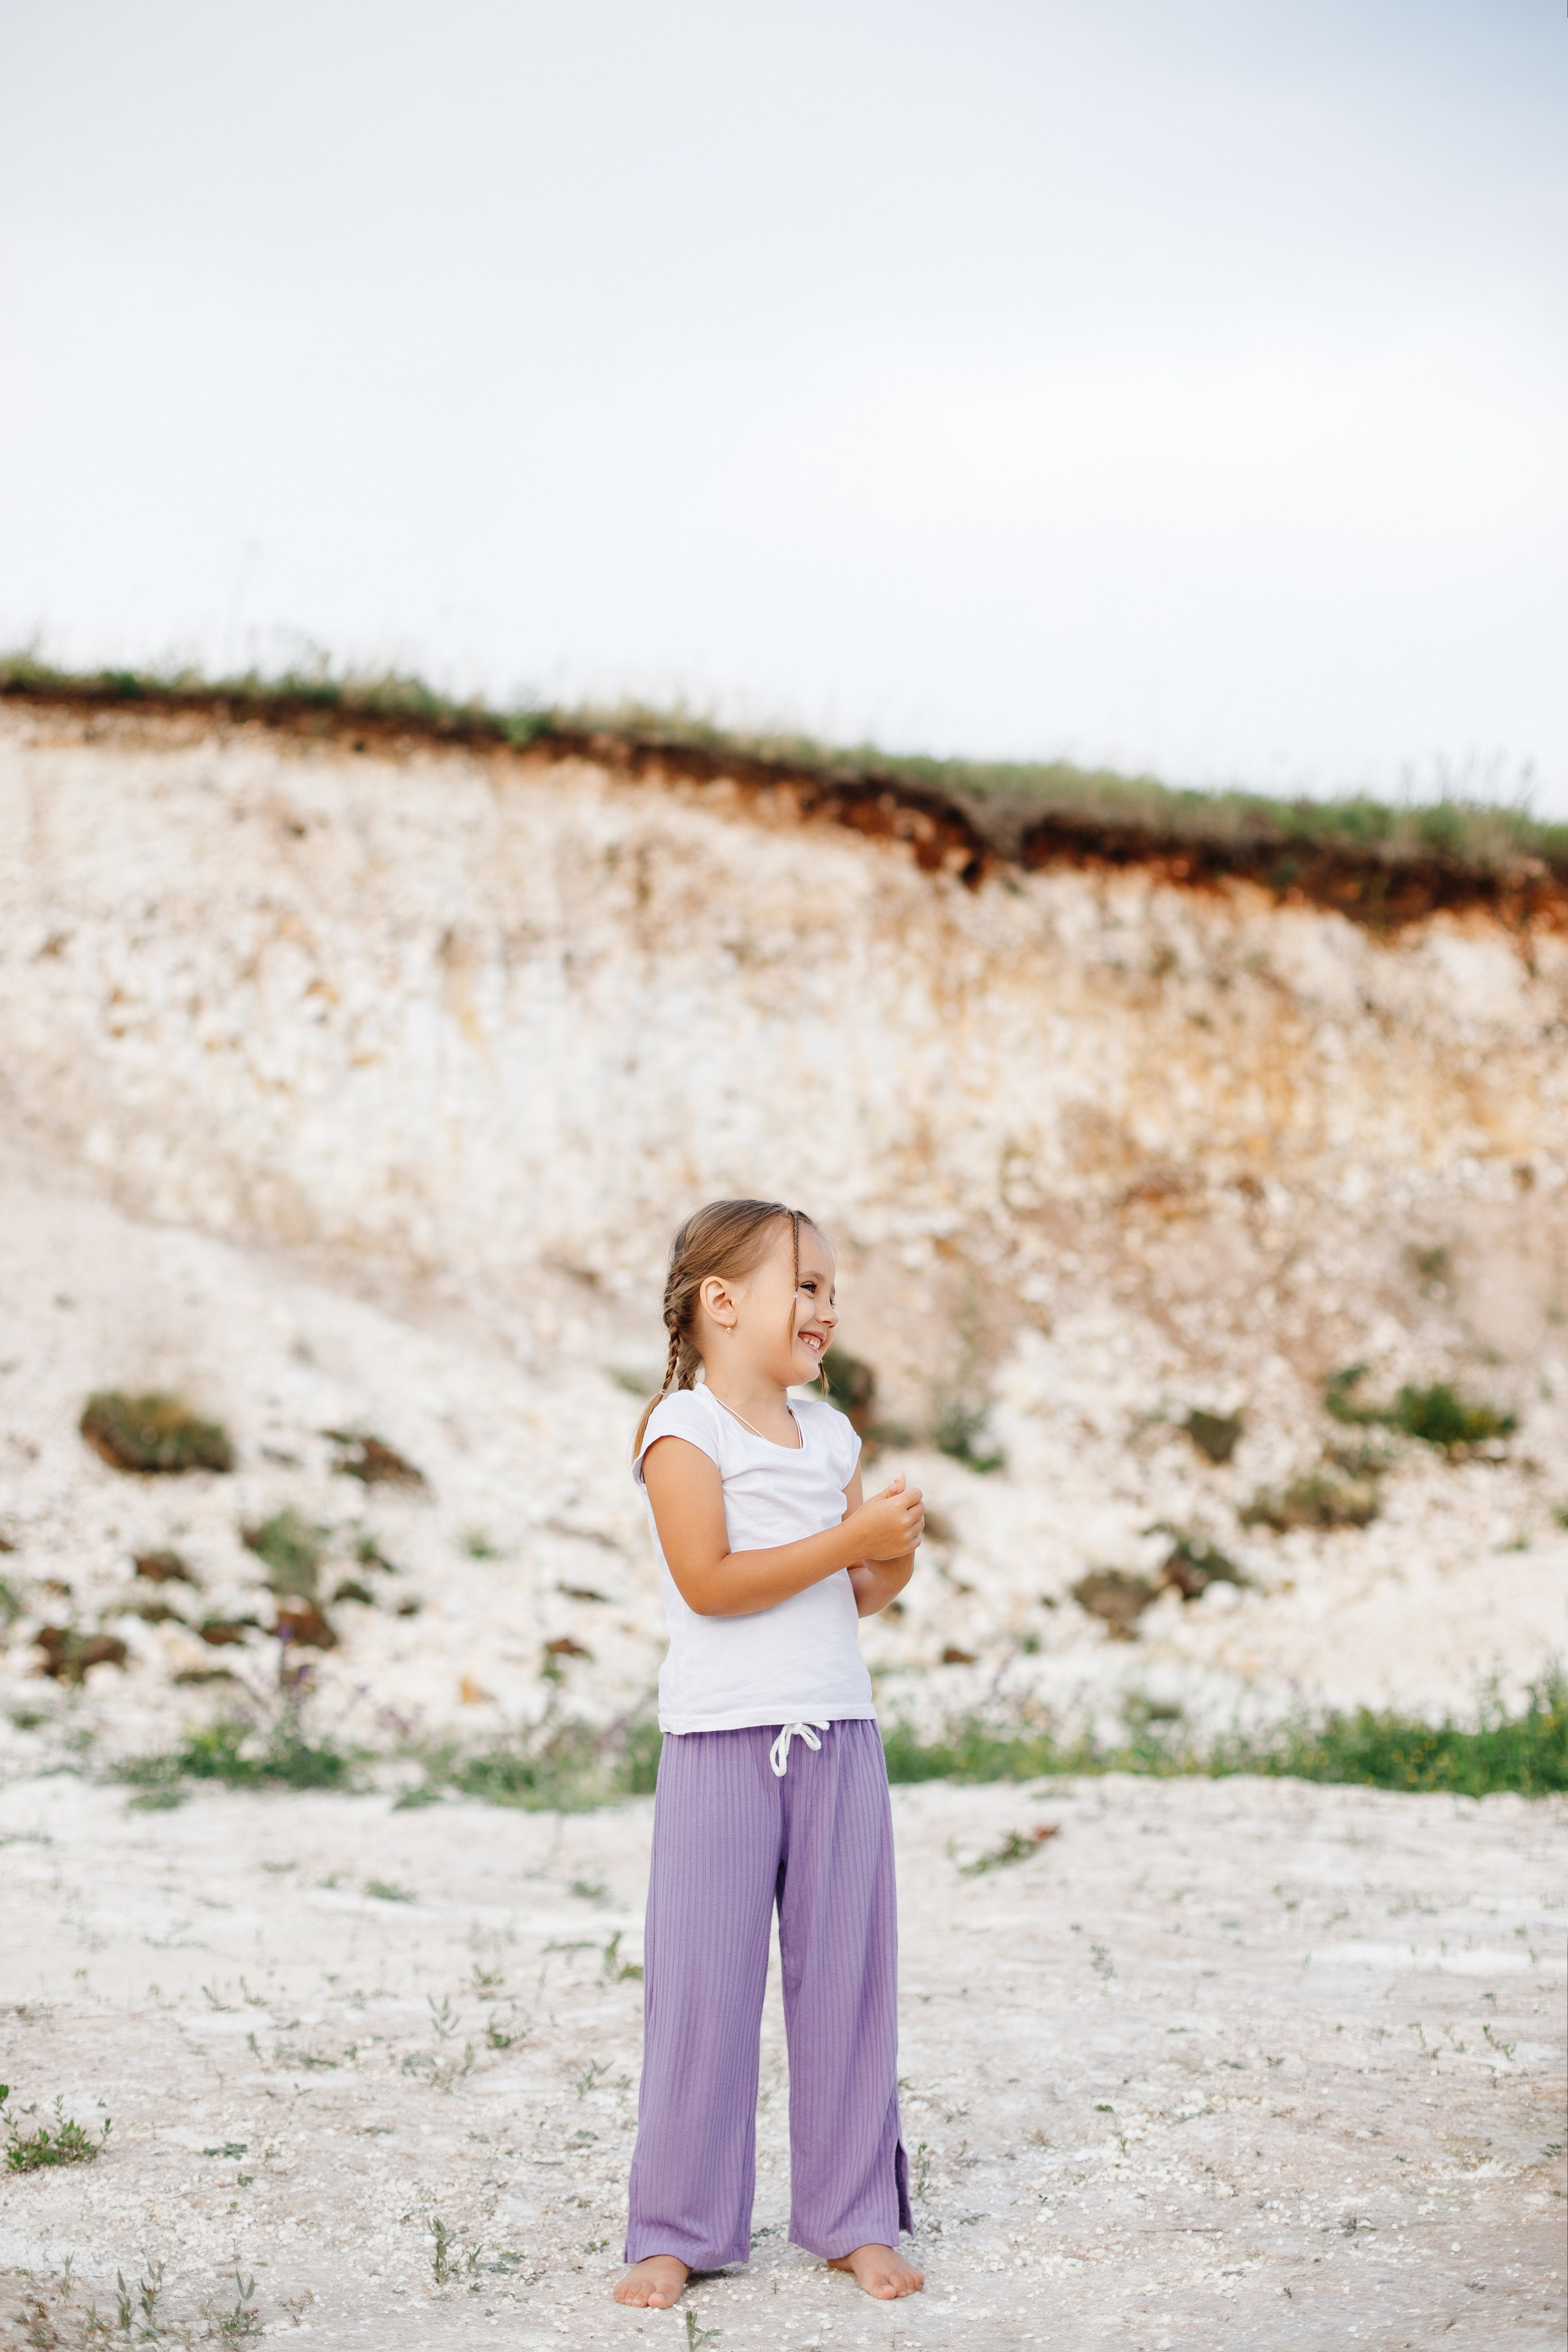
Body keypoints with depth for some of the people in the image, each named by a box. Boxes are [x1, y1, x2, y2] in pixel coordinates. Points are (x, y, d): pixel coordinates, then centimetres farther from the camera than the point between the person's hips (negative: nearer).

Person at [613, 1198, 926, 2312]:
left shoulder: (829, 1434, 13)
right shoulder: (683, 1428, -7)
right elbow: (709, 1581, -17)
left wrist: (895, 1556, -6)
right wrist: (852, 1539, -17)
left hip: (839, 1733, 6)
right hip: (723, 1738, -6)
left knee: (847, 1975, 8)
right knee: (705, 1986, 0)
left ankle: (852, 2216, 18)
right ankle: (678, 2228, 10)